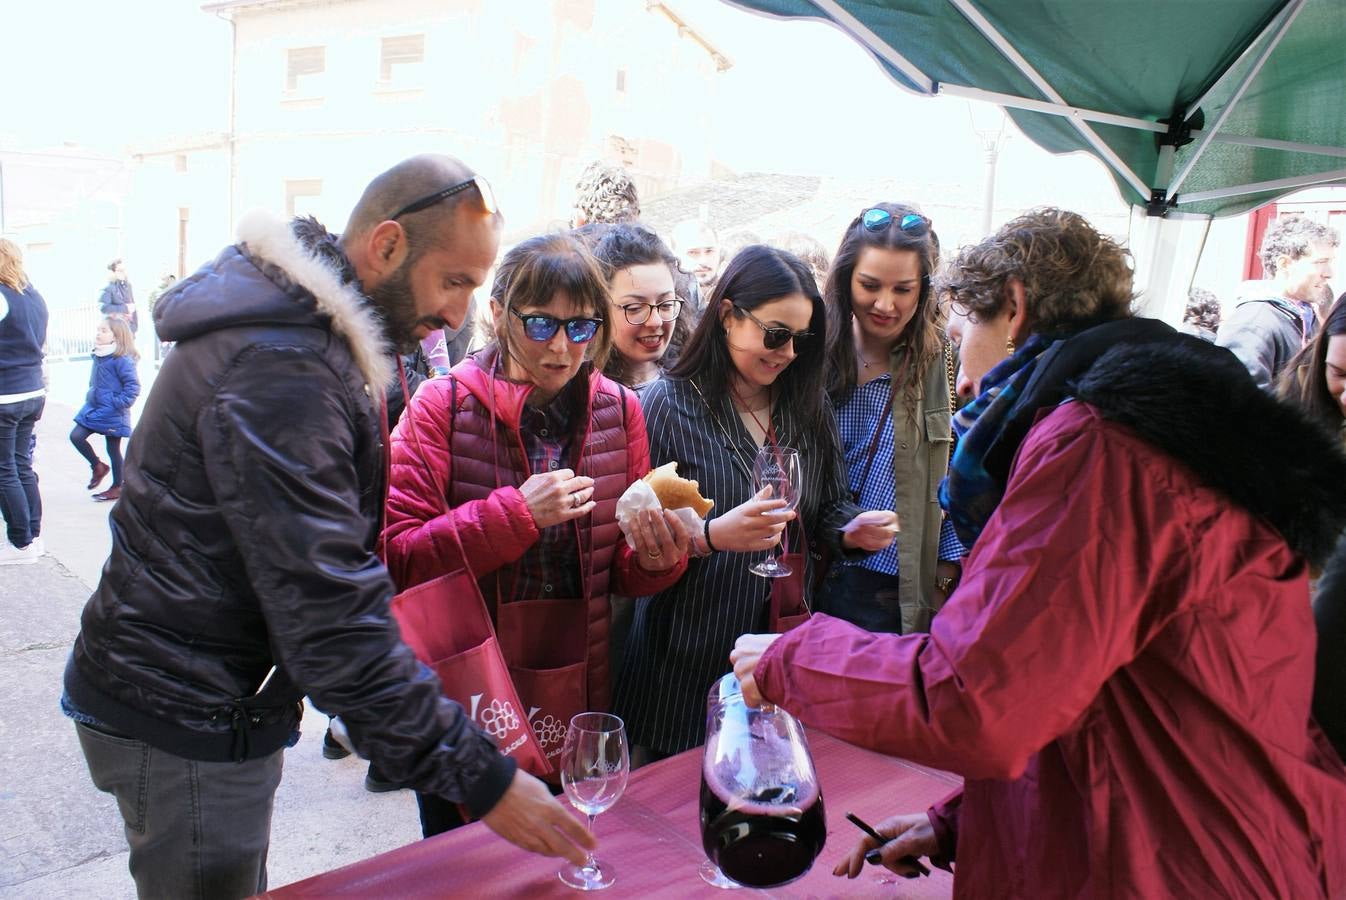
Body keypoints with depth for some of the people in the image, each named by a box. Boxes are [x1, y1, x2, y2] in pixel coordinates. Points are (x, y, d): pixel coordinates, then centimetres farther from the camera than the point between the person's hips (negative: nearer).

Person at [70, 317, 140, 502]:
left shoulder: (122, 360, -19)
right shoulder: (98, 356, 6)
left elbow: (133, 386, -21)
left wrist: (119, 404, -20)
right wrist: (90, 397, 17)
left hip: (112, 414, -8)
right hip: (94, 408, 8)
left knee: (113, 449, 4)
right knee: (76, 436, 2)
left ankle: (117, 488, 19)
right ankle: (98, 466, 23)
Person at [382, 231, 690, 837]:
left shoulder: (618, 410, 0)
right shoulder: (444, 405, -11)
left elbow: (623, 572, 7)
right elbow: (397, 555, -17)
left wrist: (656, 558, -15)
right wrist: (517, 513, -26)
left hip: (580, 693, 3)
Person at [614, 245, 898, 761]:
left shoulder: (807, 407, 6)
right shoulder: (668, 404, -11)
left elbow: (828, 508, 14)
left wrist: (853, 531, -7)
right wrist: (710, 537, -29)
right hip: (691, 663, -5)